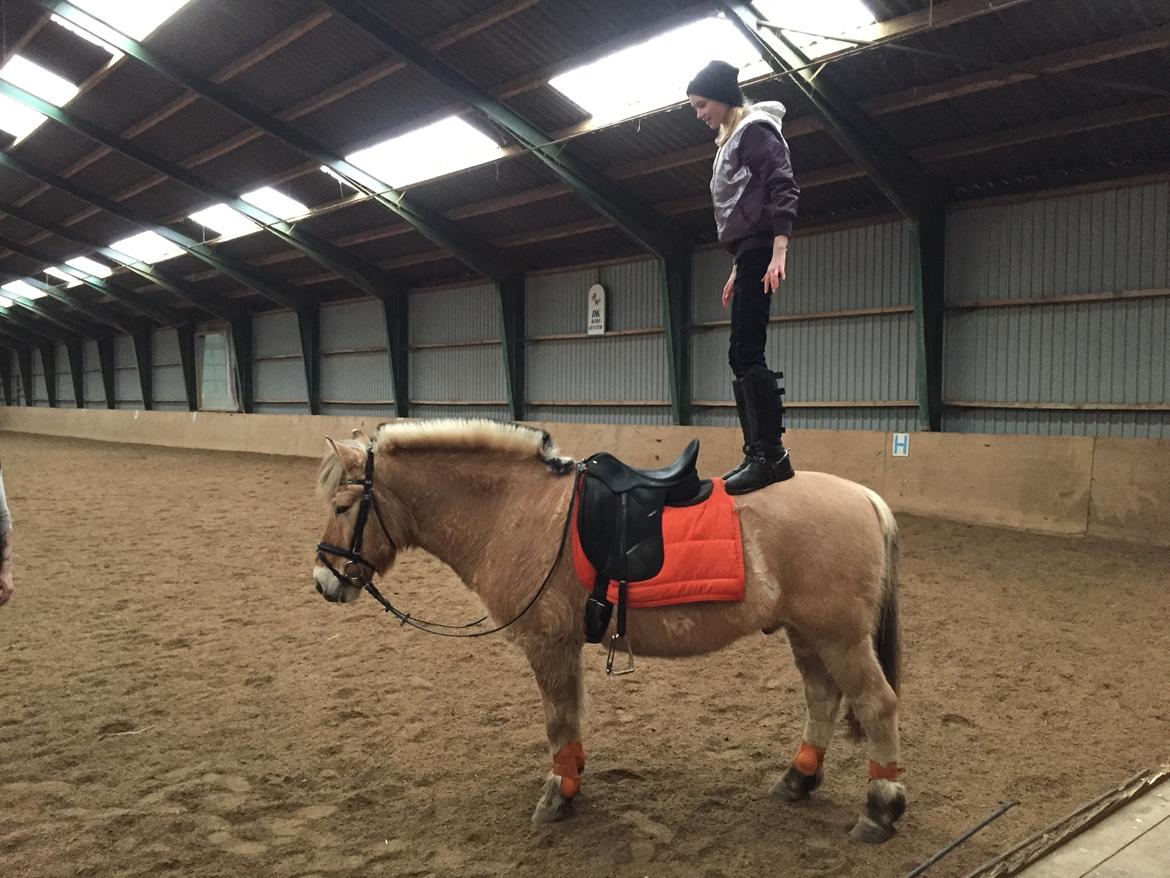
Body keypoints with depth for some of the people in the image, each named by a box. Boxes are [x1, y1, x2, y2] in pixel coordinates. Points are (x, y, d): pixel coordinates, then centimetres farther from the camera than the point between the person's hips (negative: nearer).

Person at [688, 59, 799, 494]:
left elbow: (783, 189, -15)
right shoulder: (731, 141, 25)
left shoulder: (756, 129, -4)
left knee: (746, 352, -17)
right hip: (748, 253, 10)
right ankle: (756, 455, 7)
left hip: (760, 250, -10)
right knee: (742, 356, 6)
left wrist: (778, 252, -25)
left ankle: (772, 454, -17)